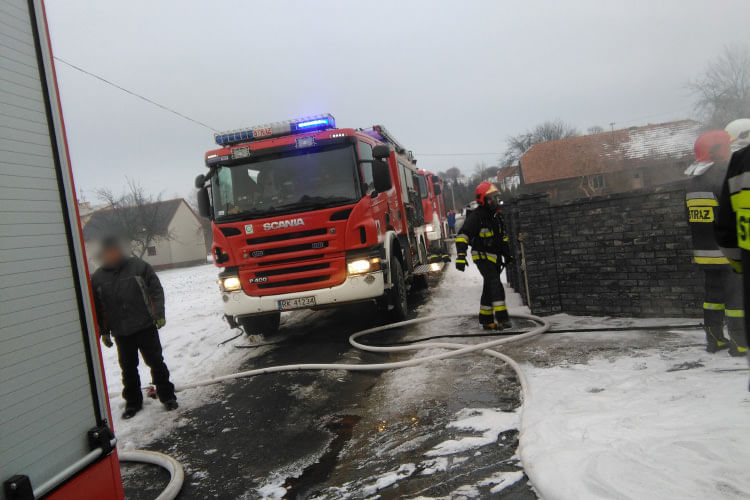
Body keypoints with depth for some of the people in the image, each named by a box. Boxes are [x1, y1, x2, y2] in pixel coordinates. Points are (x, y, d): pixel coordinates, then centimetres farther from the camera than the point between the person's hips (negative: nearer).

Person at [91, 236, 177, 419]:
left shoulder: (139, 266, -3)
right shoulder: (97, 278, 4)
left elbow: (156, 290, -1)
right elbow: (98, 308, 9)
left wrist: (159, 314, -8)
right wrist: (104, 332, 8)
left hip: (146, 327, -2)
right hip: (121, 333, 2)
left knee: (156, 362, 5)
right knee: (128, 368, 11)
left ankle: (167, 396, 18)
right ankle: (132, 402, 25)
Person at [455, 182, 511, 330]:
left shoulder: (494, 216, 14)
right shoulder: (475, 216, -15)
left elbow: (501, 237, 26)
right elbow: (463, 235, -21)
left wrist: (507, 254, 26)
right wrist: (461, 255, -31)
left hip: (494, 258, 9)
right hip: (482, 257, -9)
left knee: (490, 289, 11)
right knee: (496, 285, -21)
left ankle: (486, 320, 19)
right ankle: (501, 317, -25)